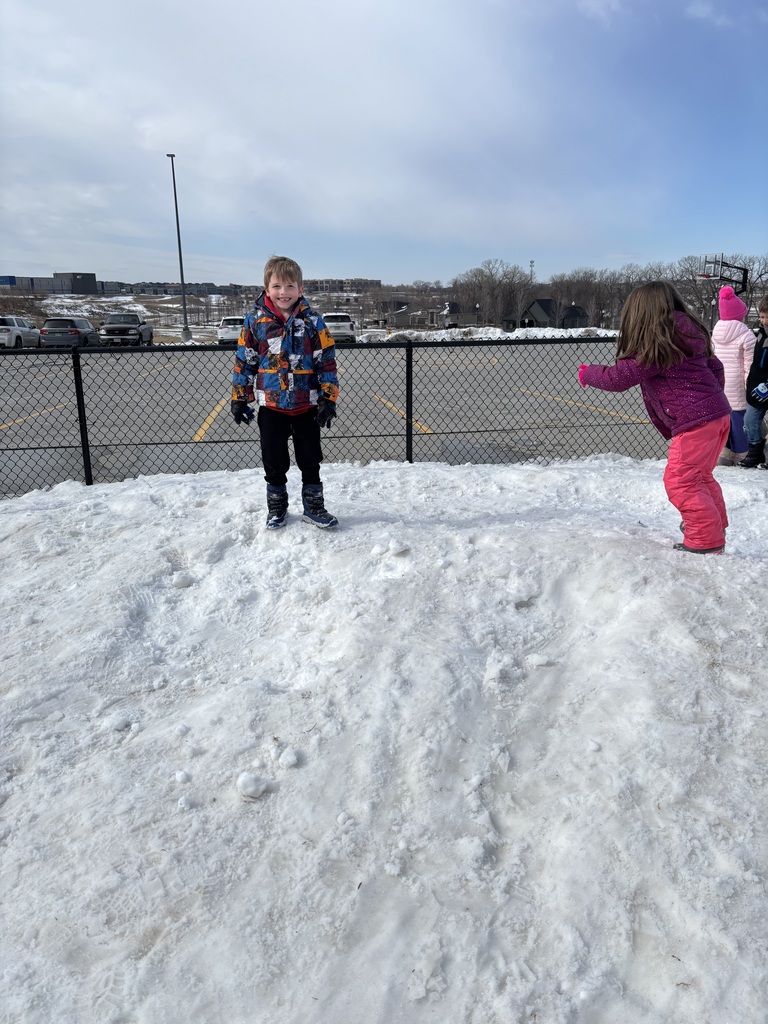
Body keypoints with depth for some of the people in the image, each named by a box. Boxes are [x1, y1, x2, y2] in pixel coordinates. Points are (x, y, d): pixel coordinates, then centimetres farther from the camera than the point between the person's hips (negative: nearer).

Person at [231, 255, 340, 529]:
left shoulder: (312, 321, -4)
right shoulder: (255, 321, -3)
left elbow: (327, 361, -3)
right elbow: (243, 362, 3)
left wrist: (328, 399, -8)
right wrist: (239, 399, 3)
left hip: (306, 405, 0)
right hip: (271, 406, 0)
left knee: (310, 459, 10)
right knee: (274, 462, 10)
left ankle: (314, 506, 25)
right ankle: (276, 507, 27)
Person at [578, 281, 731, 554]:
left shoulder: (655, 347, -14)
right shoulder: (688, 335, 12)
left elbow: (620, 377, -11)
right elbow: (716, 368, 17)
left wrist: (587, 374, 5)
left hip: (694, 421, -10)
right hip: (717, 413, 10)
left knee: (680, 481, -3)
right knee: (699, 476, 24)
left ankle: (706, 540, 1)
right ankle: (715, 526, 37)